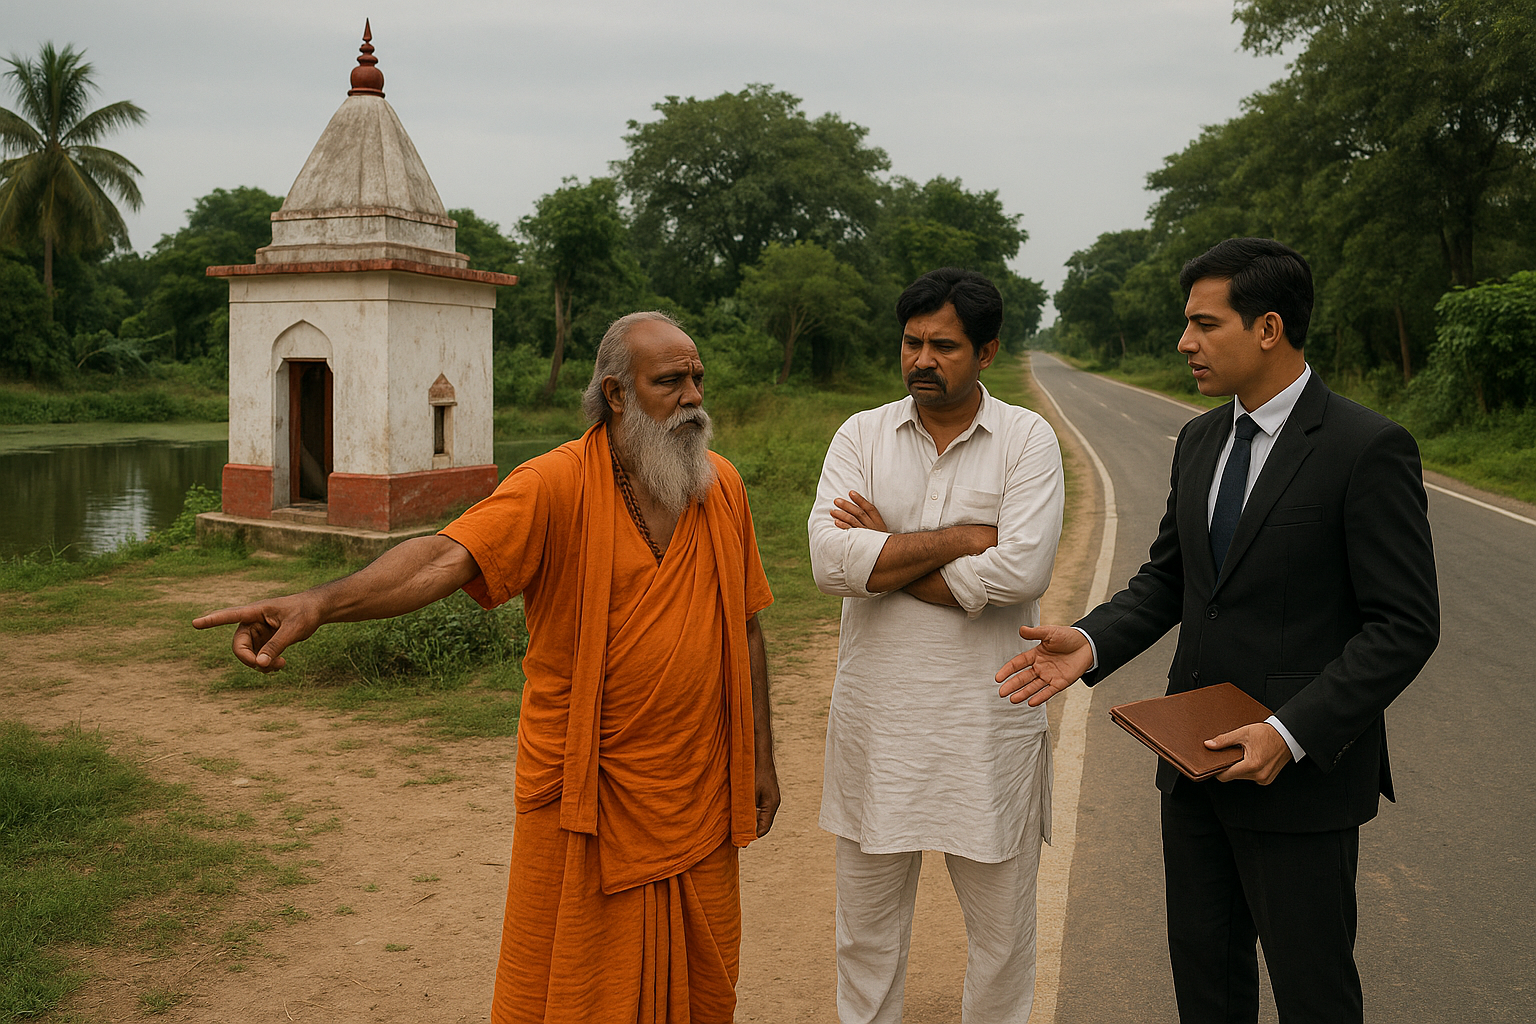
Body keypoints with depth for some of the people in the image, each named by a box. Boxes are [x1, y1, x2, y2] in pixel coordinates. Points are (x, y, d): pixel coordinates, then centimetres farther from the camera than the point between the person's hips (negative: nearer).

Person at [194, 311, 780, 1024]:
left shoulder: (722, 485, 2)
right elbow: (447, 556, -27)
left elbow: (744, 629, 9)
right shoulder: (556, 484, -13)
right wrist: (320, 603, -42)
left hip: (696, 797, 4)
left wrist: (760, 757, 11)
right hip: (585, 791, -4)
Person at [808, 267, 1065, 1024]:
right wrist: (960, 538, -15)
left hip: (988, 726, -1)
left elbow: (1021, 571, -19)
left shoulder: (1027, 439, -4)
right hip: (877, 720, 2)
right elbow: (830, 561, -14)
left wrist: (884, 554, -13)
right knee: (866, 932, 16)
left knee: (1002, 933, 13)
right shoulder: (862, 435, 2)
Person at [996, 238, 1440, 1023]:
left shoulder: (1368, 448, -15)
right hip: (1197, 756, 6)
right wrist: (1091, 643, -5)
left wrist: (1291, 732, -24)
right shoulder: (1200, 440, 7)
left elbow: (1405, 626, -16)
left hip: (1303, 767, -6)